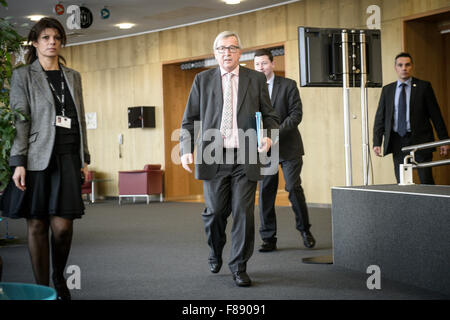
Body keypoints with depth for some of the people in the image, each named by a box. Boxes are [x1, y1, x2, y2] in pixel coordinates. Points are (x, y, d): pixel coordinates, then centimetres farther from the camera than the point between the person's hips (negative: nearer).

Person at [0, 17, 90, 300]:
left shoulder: (73, 77, 17)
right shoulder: (23, 76, 5)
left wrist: (85, 159, 12)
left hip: (68, 159, 3)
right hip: (37, 158, -2)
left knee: (62, 225, -7)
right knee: (37, 225, -1)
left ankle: (60, 277, 18)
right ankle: (42, 289, 9)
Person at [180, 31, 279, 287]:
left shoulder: (256, 79, 9)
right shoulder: (202, 80, 9)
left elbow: (270, 115, 11)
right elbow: (190, 119, 10)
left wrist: (269, 136, -9)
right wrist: (186, 150, -2)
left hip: (245, 158, 0)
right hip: (214, 158, 0)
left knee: (244, 213, -2)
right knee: (215, 212, 4)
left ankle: (239, 267, 11)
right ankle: (216, 253, 34)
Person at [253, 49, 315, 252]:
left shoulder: (288, 85, 0)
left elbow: (296, 114, -7)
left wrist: (276, 132, -18)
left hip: (288, 146, -2)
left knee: (294, 188, -4)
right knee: (265, 193, 1)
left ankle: (305, 230, 15)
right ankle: (268, 238, 7)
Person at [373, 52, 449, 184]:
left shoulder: (424, 87, 4)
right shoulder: (387, 90, 12)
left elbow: (436, 115, 4)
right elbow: (380, 118, 11)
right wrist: (377, 143, 0)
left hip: (419, 140, -2)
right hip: (397, 142, 2)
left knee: (426, 182, -8)